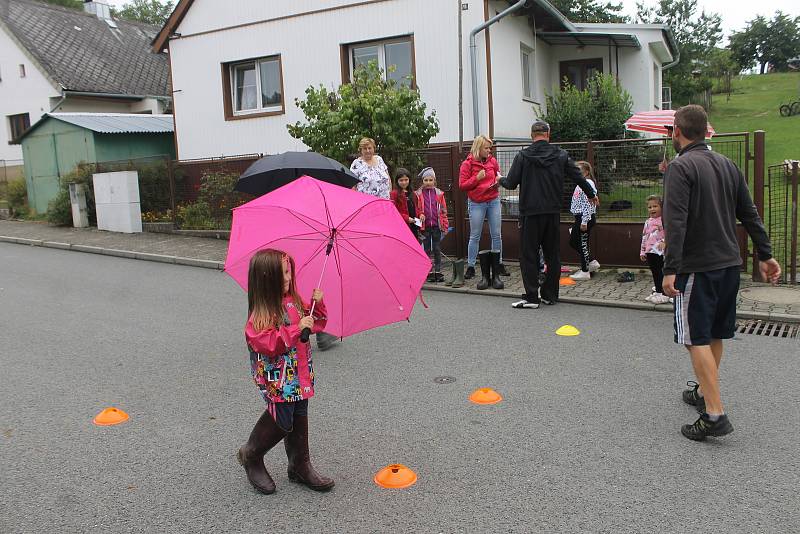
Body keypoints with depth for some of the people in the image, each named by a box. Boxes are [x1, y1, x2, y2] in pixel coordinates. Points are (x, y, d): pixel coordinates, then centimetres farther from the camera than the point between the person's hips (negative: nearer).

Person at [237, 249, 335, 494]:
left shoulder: (294, 301, 7)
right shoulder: (261, 313, -18)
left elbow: (315, 324, 17)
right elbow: (267, 343, -28)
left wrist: (317, 305, -1)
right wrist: (296, 330, -31)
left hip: (299, 374, 8)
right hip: (277, 378, -8)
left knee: (298, 419, 14)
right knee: (282, 420, -2)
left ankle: (300, 466, 26)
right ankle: (251, 456, 23)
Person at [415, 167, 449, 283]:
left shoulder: (439, 193, 5)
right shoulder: (418, 194, 1)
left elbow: (443, 210, 6)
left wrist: (445, 224, 3)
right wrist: (420, 215, -14)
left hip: (436, 225, 1)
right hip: (425, 226, 0)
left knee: (437, 249, 4)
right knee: (427, 249, 6)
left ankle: (438, 272, 10)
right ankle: (430, 272, 13)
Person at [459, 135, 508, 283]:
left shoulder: (492, 161, 7)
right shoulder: (467, 164, -5)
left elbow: (498, 174, 24)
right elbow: (462, 185, -7)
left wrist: (499, 179, 1)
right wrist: (477, 178, -18)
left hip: (493, 201, 4)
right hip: (476, 203, -4)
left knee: (496, 235, 5)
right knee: (475, 236, 1)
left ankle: (499, 264, 16)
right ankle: (470, 267, 9)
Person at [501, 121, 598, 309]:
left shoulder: (523, 156, -6)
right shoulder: (561, 155, 4)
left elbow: (511, 184, -6)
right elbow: (578, 177, 12)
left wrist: (500, 180, 19)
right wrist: (591, 194, 30)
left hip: (530, 213, -3)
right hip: (553, 212, 4)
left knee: (529, 255, 1)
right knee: (552, 254, 13)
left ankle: (531, 297, -1)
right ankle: (550, 295, 17)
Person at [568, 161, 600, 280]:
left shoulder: (588, 184, -16)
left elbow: (588, 204, -21)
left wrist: (584, 221, -23)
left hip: (586, 218, -10)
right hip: (579, 217, 10)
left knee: (583, 243, -2)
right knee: (573, 242, 15)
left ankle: (585, 271, 8)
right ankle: (592, 262, 23)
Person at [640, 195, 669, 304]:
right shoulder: (648, 222, 15)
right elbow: (644, 237, 19)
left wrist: (664, 242, -30)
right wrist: (642, 251, 18)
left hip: (659, 251, -7)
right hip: (649, 252, 7)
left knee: (660, 272, -6)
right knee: (654, 272, 14)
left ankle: (663, 294, -1)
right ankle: (657, 292, 23)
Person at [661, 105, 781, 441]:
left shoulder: (680, 167, -11)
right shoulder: (727, 165, 12)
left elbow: (675, 222, -21)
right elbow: (750, 214, 15)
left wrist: (670, 269, -23)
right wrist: (765, 255, 20)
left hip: (697, 267, -8)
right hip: (729, 263, 8)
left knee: (697, 339, -5)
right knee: (715, 335, 18)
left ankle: (715, 414, -8)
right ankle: (703, 392, 34)